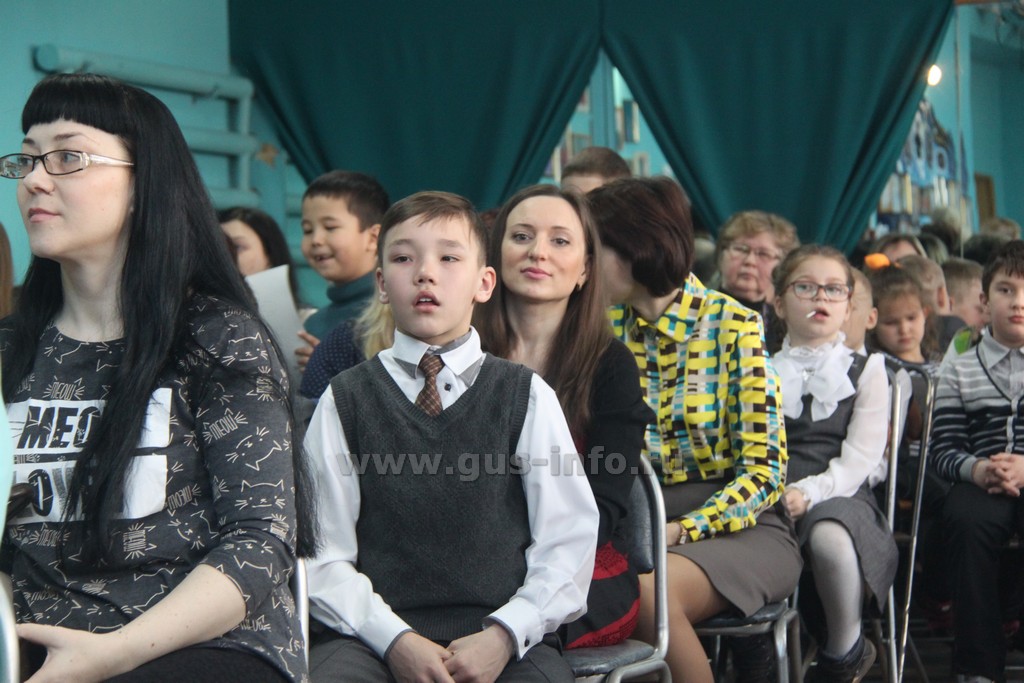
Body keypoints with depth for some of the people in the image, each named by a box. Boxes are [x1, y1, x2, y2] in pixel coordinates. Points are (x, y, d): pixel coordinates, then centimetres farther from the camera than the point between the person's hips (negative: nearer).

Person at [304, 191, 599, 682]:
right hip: (375, 634, -1)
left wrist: (504, 634, -10)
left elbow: (569, 540, 4)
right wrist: (394, 639, -12)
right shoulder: (346, 400, 9)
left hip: (501, 635, 1)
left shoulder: (527, 397, 10)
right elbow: (322, 554, 3)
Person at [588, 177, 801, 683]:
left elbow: (764, 468, -9)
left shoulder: (733, 326, -7)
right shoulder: (607, 330, 7)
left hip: (737, 526, -3)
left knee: (646, 588, -34)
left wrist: (683, 530, -21)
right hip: (641, 524, 3)